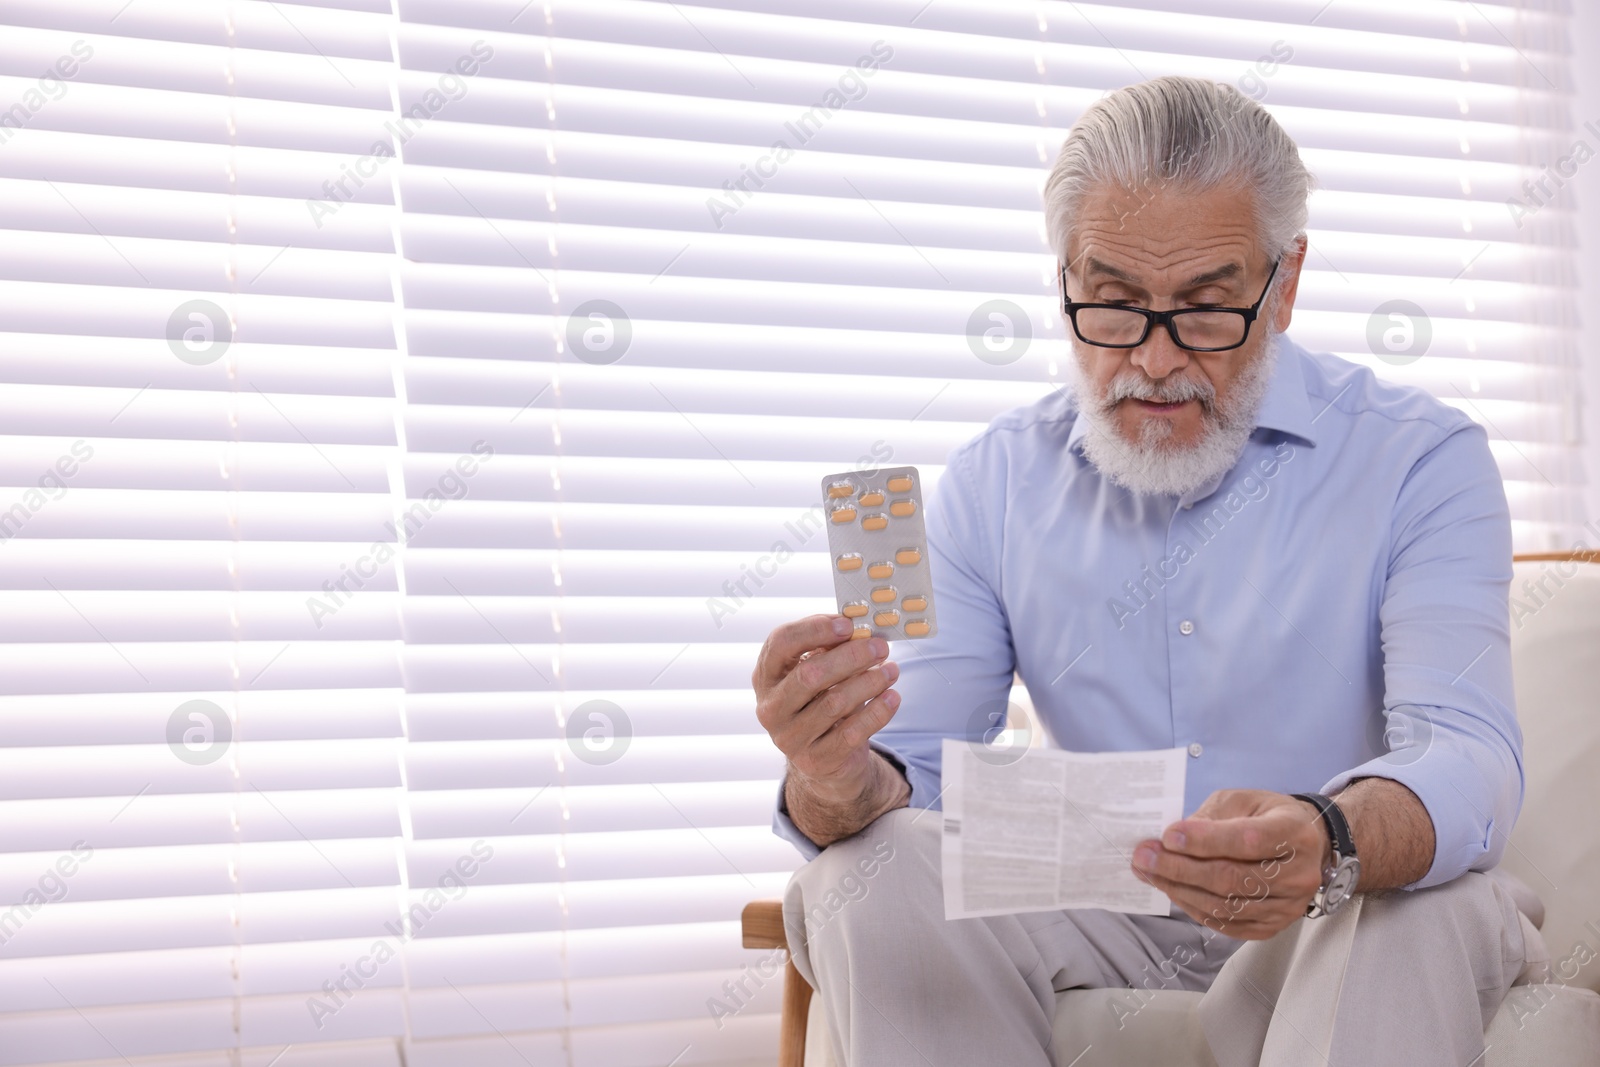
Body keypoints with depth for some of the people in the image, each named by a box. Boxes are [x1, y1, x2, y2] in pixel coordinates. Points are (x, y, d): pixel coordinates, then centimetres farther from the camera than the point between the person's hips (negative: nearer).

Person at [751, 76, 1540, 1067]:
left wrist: (1329, 846, -48)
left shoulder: (1422, 458, -9)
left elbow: (1469, 757, -23)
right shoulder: (994, 482, 1)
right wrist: (836, 779, -33)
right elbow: (910, 769, -5)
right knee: (867, 865, -22)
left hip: (1335, 927, -3)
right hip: (1095, 918, 3)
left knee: (1420, 903, -36)